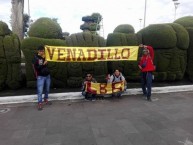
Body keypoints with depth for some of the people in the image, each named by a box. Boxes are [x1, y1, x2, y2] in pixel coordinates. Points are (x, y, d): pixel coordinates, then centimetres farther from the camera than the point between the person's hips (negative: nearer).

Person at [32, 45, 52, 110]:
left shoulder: (45, 57, 6)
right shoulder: (35, 58, -6)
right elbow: (36, 68, -14)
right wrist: (43, 64, -20)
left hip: (47, 75, 5)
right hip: (40, 76, -5)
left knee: (47, 89, 15)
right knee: (40, 91, -6)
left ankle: (46, 99, 35)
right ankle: (39, 103, 3)